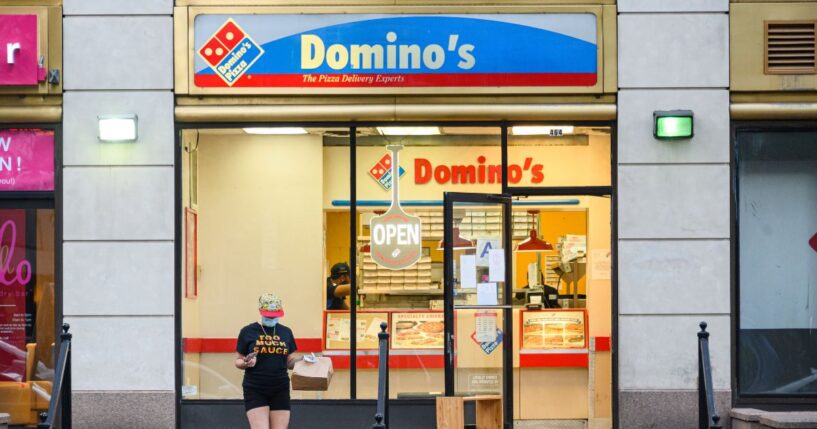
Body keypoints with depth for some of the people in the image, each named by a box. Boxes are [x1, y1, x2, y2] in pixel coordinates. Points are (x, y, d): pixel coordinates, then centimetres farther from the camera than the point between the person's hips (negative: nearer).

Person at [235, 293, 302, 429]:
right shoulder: (248, 332, 1)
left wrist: (300, 360, -7)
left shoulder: (286, 332, 10)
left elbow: (290, 362, 14)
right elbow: (238, 361, 5)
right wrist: (246, 363, -17)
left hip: (280, 390, 3)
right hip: (255, 390, -3)